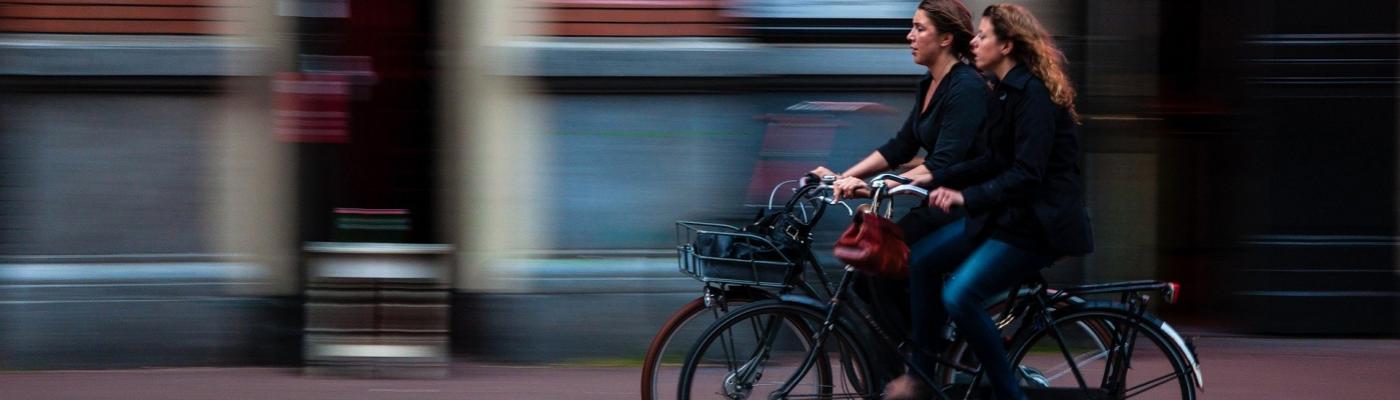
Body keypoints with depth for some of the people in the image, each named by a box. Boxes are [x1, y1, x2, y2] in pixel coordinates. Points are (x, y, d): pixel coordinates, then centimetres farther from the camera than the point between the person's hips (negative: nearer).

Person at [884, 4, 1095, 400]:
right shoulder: (1006, 91, 12)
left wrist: (965, 197, -29)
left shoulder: (1033, 96, -19)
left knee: (960, 296, -21)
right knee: (923, 258, 1)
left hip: (1039, 222, -10)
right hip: (1006, 214, 10)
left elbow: (1026, 175, -25)